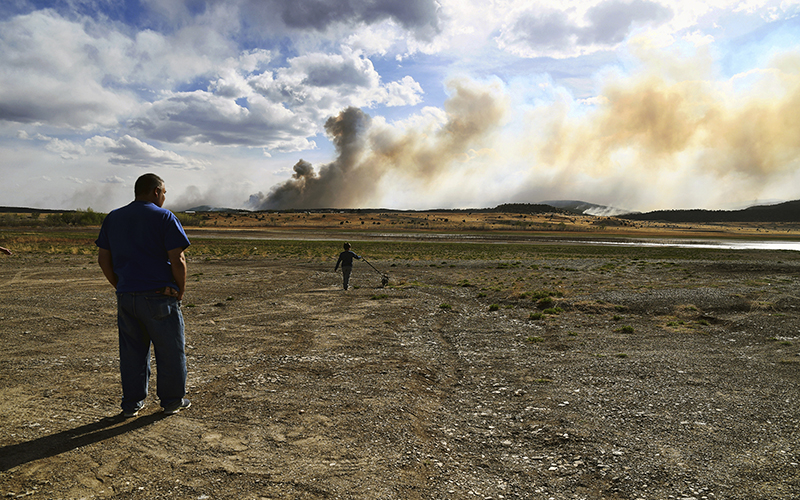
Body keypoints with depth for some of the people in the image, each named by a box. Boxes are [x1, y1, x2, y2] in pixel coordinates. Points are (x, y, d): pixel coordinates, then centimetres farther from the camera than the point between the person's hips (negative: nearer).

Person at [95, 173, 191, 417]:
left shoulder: (113, 218, 11)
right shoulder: (165, 217, -7)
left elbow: (103, 259, 11)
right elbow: (177, 260, -13)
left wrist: (121, 286, 17)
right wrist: (180, 291, -1)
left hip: (125, 296, 6)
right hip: (159, 297, -5)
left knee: (131, 351, 15)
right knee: (170, 350, 8)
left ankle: (131, 403, 22)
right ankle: (172, 401, 18)